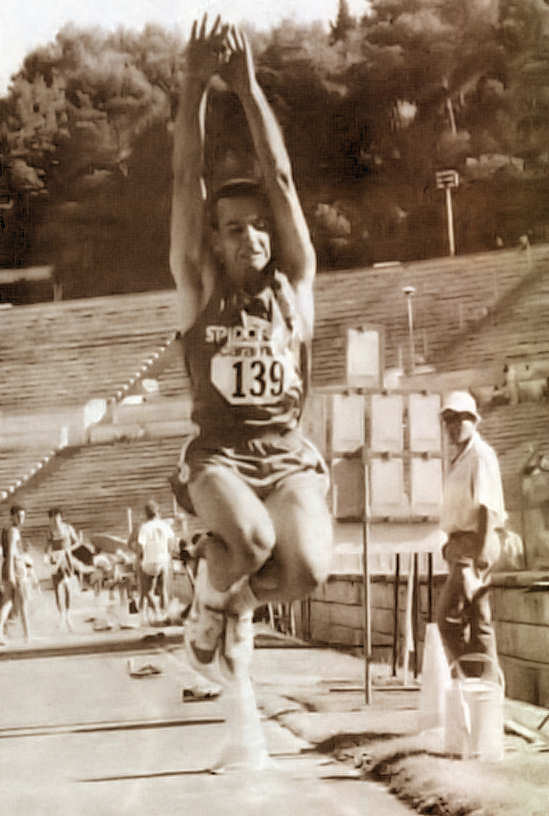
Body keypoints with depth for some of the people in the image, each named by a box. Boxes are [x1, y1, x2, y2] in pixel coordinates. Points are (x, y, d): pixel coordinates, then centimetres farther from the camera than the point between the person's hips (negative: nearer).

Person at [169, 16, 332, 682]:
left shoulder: (294, 282, 8)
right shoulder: (199, 288, 5)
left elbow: (280, 177, 2)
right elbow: (187, 182, -2)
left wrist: (248, 87, -2)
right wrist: (196, 84, -8)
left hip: (287, 454, 2)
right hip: (220, 455, -2)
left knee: (305, 569, -24)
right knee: (249, 537, -35)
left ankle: (245, 599, 15)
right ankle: (209, 603, 3)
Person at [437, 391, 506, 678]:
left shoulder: (481, 455, -12)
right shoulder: (459, 457, 16)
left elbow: (486, 509, -18)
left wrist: (480, 556, -23)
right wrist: (452, 545, 20)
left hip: (475, 543, -10)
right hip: (462, 544, 10)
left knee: (449, 616, -12)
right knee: (478, 621, 10)